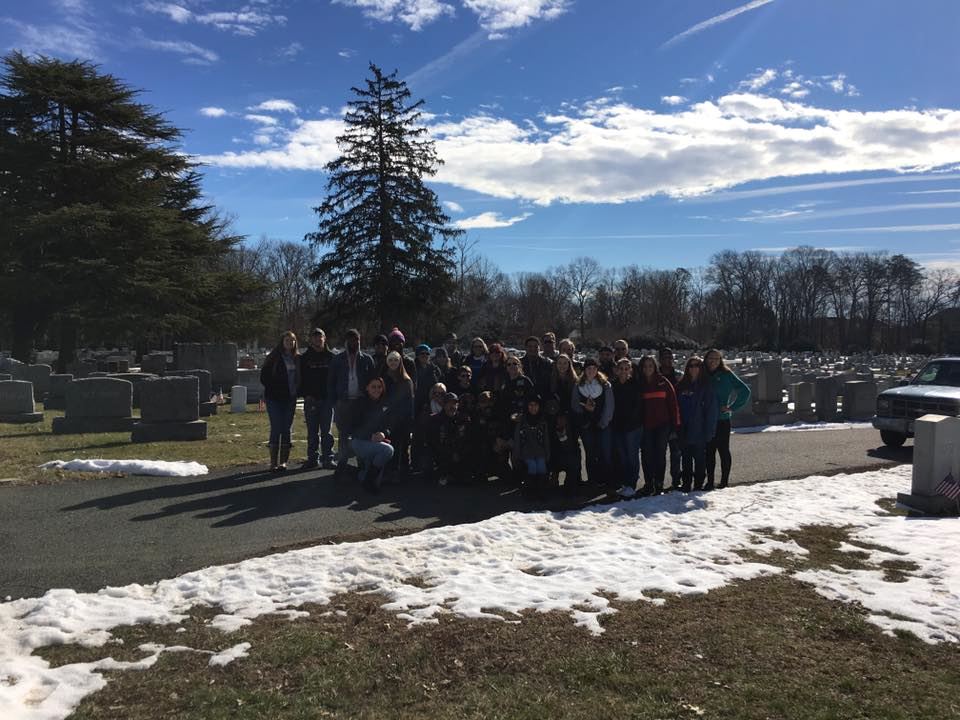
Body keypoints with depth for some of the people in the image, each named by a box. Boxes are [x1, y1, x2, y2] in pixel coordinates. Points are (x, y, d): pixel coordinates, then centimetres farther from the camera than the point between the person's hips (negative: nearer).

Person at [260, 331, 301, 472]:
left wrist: (296, 390, 3)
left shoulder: (297, 359, 8)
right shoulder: (274, 358, -3)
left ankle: (283, 461, 11)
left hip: (290, 399, 4)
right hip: (275, 399, -4)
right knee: (276, 429, -5)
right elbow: (264, 376, -2)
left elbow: (299, 377, 16)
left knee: (286, 430, 5)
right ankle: (273, 462, 1)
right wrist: (273, 389, -6)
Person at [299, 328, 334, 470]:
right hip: (310, 400, 1)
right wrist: (305, 394, -7)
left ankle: (328, 458, 5)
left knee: (326, 431, 1)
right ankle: (313, 458, 14)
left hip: (327, 399, -1)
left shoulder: (331, 357, 5)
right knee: (312, 432, 7)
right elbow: (300, 378, 6)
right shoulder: (305, 358, 7)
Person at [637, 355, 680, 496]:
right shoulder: (639, 384, 5)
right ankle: (648, 484, 11)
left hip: (662, 425, -1)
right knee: (646, 455, 2)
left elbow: (673, 403, 0)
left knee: (660, 454, 2)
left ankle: (659, 485, 8)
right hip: (646, 426, 1)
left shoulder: (663, 382, 1)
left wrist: (675, 425, -3)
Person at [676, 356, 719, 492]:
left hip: (699, 431, -4)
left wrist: (708, 431, -13)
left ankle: (698, 485, 12)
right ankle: (685, 485, 19)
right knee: (686, 459, 10)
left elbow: (711, 409, -7)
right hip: (684, 431, 4)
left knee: (699, 459, 3)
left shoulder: (706, 386, -3)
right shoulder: (681, 386, 9)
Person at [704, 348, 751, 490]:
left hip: (722, 419, -4)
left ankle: (724, 481, 10)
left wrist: (732, 408, -6)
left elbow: (745, 390, -3)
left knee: (723, 450, 2)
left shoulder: (726, 375, -3)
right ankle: (710, 481, 15)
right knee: (709, 451, 7)